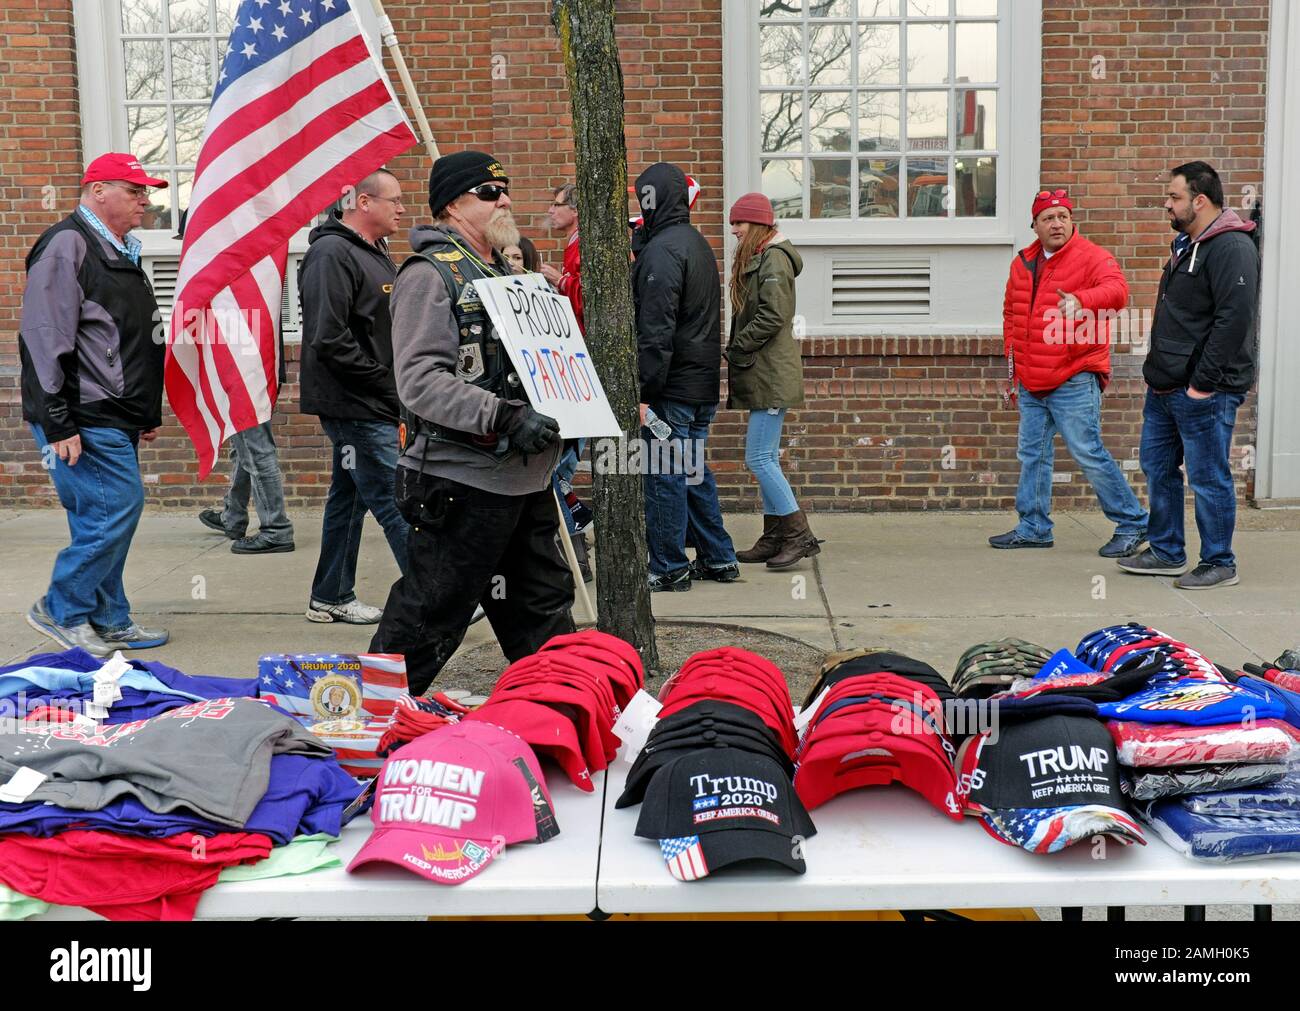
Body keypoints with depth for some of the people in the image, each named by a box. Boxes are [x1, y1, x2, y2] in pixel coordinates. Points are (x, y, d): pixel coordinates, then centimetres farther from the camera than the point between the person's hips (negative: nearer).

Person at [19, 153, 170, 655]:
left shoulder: (120, 252, 18)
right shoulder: (68, 245, -12)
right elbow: (45, 339, -18)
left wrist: (148, 413, 24)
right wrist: (58, 424, -21)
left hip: (115, 419, 10)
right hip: (85, 420, -10)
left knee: (104, 519, 13)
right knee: (117, 507, -11)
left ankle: (109, 621, 21)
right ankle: (61, 610, 4)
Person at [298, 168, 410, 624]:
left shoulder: (375, 253, 18)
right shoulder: (332, 254, -15)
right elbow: (328, 340, -22)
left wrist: (400, 388, 12)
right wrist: (385, 382, -17)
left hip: (373, 405, 10)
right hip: (356, 405, -10)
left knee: (349, 498, 15)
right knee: (398, 503, -7)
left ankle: (330, 599, 24)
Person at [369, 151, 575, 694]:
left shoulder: (509, 273, 19)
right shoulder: (429, 275, -11)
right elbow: (420, 382, -22)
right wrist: (504, 417, -29)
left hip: (527, 481, 9)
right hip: (463, 482, -9)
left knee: (543, 609, 17)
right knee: (427, 616, -1)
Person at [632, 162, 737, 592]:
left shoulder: (660, 251, -14)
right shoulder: (699, 244, 17)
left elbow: (655, 331, -20)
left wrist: (644, 391, -20)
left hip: (672, 387, -9)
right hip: (705, 383, 9)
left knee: (663, 474, -1)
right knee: (694, 471, 16)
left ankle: (668, 568, 6)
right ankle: (718, 559, 22)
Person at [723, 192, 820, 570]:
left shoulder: (773, 259, -12)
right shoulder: (755, 259, 19)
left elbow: (773, 316, -20)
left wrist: (736, 348, -13)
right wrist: (738, 350, 9)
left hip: (772, 374, -10)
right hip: (763, 373, 10)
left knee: (759, 458, -10)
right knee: (766, 459, 11)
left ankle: (799, 535, -5)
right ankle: (774, 539, 16)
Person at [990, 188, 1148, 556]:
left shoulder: (1091, 257, -8)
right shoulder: (1022, 263, 12)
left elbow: (1117, 288, -29)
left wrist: (1082, 300, -48)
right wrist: (1013, 360, 21)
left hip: (1074, 382, -7)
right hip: (1030, 383, 7)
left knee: (1088, 454, -6)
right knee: (1032, 454, 13)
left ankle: (1132, 523, 8)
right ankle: (1033, 527, 26)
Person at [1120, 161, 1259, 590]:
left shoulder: (1232, 248, -15)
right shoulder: (1186, 244, 16)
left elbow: (1235, 318, -23)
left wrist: (1203, 382, -23)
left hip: (1204, 393, -10)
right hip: (1165, 387, 10)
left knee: (1209, 478, -2)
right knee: (1157, 467, 16)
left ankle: (1220, 564, 10)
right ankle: (1167, 553, 28)